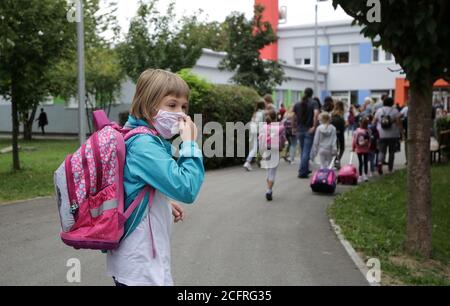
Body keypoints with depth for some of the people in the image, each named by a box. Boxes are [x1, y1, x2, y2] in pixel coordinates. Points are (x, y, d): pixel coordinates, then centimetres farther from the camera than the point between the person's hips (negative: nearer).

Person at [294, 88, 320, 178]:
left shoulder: (297, 104, 8)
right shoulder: (314, 103, -6)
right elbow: (316, 113, -23)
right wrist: (314, 126, -20)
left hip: (300, 130, 5)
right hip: (309, 130, -5)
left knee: (303, 151, 17)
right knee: (306, 152, -4)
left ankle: (305, 170, 25)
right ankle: (302, 172, -9)